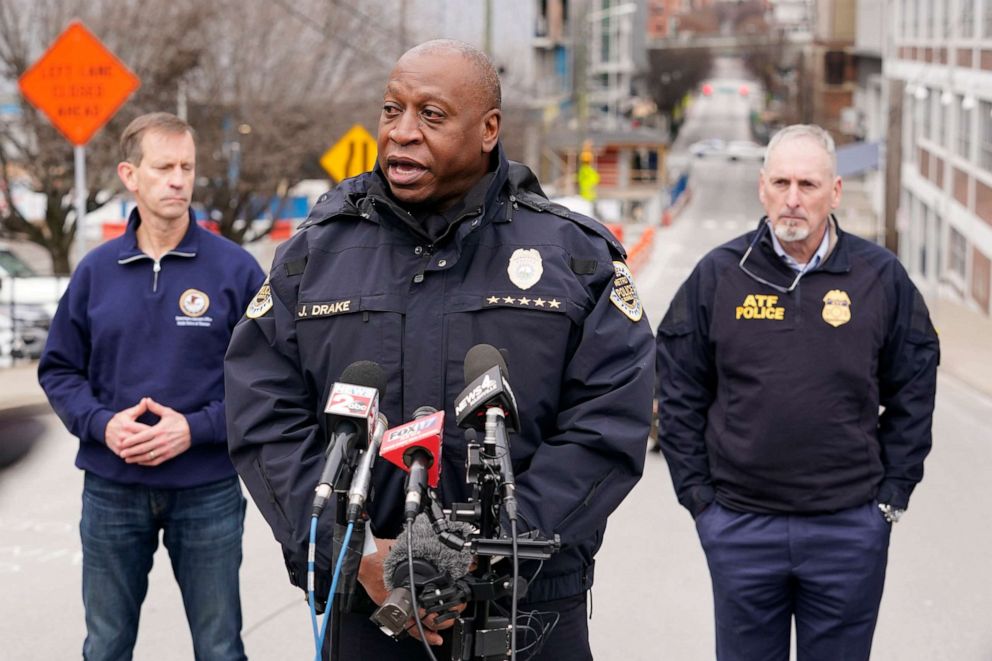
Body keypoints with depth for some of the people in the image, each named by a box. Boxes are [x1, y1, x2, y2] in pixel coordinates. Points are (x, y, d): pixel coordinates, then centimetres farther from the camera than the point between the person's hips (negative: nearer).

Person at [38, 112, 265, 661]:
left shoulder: (235, 270, -4)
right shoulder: (96, 271, 4)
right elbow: (59, 370, 7)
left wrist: (196, 428, -17)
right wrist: (102, 424, -11)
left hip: (207, 489, -2)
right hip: (111, 489, 2)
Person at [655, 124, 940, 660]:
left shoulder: (881, 277, 1)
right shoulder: (718, 275, 0)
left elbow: (913, 394, 7)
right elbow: (679, 394, 5)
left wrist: (892, 493, 2)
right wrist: (697, 494, 1)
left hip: (851, 529, 0)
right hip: (739, 529, 0)